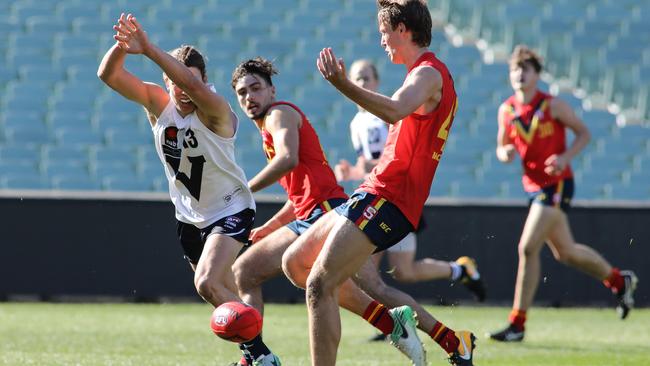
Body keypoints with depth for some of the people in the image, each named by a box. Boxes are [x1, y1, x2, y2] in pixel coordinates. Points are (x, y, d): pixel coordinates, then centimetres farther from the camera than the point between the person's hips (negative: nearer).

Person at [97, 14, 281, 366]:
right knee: (226, 295, 15)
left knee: (207, 283, -25)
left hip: (230, 209, -6)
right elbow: (108, 75, -19)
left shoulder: (216, 112, -25)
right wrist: (121, 46, -40)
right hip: (189, 215, 6)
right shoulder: (157, 102, -10)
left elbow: (193, 86, -47)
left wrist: (148, 49, -56)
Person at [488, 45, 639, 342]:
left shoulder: (553, 106, -11)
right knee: (565, 252, 17)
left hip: (557, 184, -7)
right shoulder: (506, 110, 3)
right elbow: (502, 147, 13)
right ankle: (619, 280, 42)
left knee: (528, 248, -16)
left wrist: (565, 157, -19)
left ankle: (517, 324, -13)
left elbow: (583, 133, -3)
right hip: (533, 185, 7)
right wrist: (505, 154, -11)